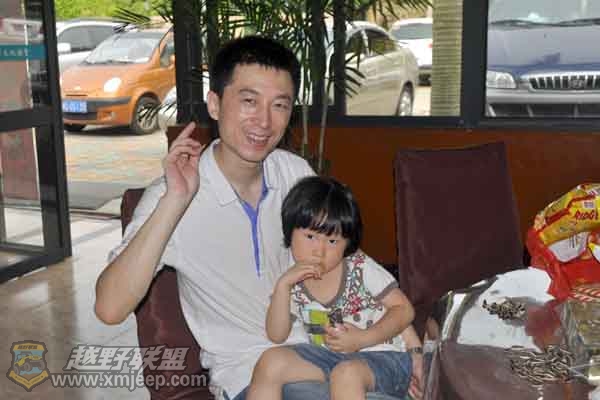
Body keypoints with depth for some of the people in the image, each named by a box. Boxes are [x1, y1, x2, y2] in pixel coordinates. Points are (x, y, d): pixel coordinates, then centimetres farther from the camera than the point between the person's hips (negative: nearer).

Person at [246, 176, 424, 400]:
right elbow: (277, 336, -2)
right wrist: (282, 284, -14)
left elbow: (404, 309, -7)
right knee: (271, 361, -14)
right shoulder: (294, 284, 1)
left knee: (346, 373, -36)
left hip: (382, 356, -4)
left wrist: (362, 339, -19)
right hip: (329, 355, 5)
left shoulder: (361, 268, -11)